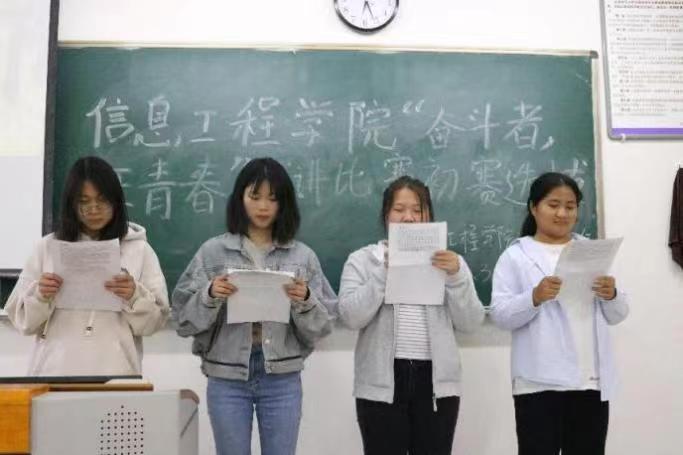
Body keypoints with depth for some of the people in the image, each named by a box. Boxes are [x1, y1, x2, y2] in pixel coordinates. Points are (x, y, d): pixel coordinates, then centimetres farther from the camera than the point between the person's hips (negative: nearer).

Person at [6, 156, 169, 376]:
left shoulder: (139, 249, 2)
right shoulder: (47, 247, 6)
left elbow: (154, 320, 1)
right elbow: (21, 318, 7)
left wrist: (135, 296, -17)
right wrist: (39, 296, -11)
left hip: (115, 374, 0)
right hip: (54, 373, 1)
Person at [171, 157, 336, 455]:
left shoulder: (302, 256, 2)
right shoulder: (213, 251, 0)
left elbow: (321, 327, 2)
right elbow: (183, 319, 0)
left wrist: (306, 301, -16)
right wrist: (210, 296, -18)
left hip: (282, 379, 1)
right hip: (227, 378, 0)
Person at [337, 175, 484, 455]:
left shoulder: (449, 261, 12)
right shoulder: (363, 260, 6)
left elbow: (470, 323, 3)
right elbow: (350, 316, -8)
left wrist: (456, 277, -12)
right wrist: (384, 273, -16)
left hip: (436, 382, 2)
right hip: (382, 383, -1)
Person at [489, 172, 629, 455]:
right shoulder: (515, 256, 2)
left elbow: (616, 316, 14)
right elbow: (500, 316, -7)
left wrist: (611, 295, -7)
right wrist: (535, 297, -23)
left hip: (591, 381, 4)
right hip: (539, 383, -4)